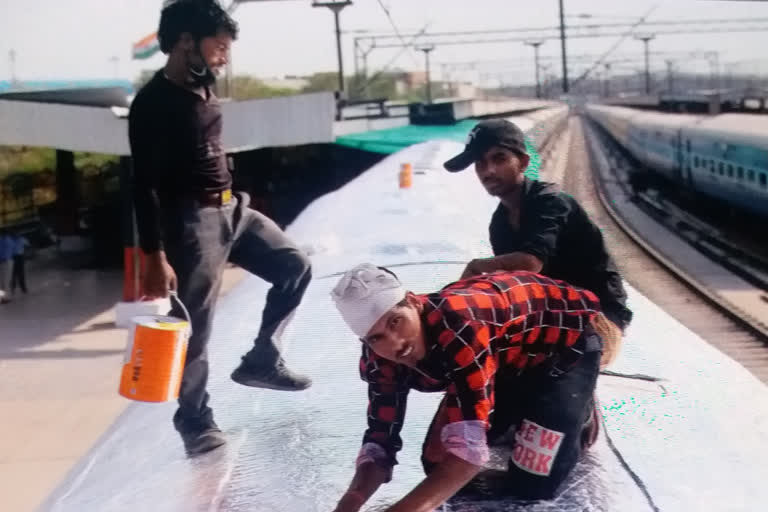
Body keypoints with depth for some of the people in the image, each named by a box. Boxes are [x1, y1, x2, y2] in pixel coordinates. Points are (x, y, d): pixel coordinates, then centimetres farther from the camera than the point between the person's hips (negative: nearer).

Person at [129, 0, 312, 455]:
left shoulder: (205, 92, 8)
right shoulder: (154, 103, -18)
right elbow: (145, 187, -19)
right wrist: (156, 258, -22)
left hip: (233, 209, 9)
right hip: (192, 220, -9)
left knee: (295, 267, 11)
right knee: (196, 327, 0)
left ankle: (261, 360, 20)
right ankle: (195, 420, 16)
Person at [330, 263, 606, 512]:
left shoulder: (458, 326, -42)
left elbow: (470, 445, -45)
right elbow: (381, 437, -13)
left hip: (566, 340, -7)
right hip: (506, 355, 7)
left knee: (530, 486, -13)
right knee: (436, 462, 2)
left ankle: (579, 410, 14)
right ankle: (523, 417, 23)